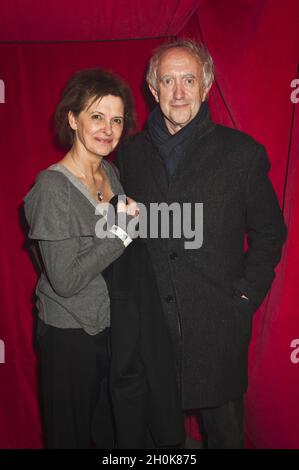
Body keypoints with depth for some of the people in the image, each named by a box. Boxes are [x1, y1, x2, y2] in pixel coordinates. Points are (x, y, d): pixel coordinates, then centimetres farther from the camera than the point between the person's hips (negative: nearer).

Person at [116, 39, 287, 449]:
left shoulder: (243, 152, -3)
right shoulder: (130, 153, 4)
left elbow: (269, 232, 2)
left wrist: (245, 296, -5)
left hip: (218, 325, -1)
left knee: (224, 432, 17)